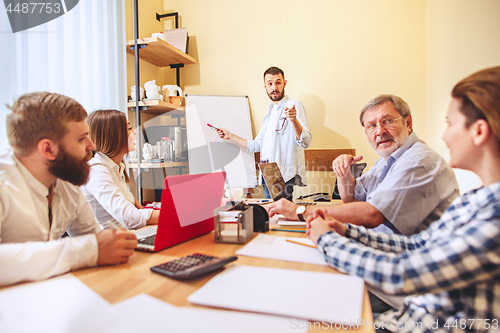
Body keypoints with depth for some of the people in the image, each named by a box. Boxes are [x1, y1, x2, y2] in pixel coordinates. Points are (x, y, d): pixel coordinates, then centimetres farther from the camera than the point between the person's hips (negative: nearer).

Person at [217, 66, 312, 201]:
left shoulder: (294, 105, -4)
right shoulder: (269, 113, 20)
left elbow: (305, 142, -16)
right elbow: (256, 145, 23)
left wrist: (294, 120, -33)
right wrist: (230, 136, 23)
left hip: (284, 175, -7)